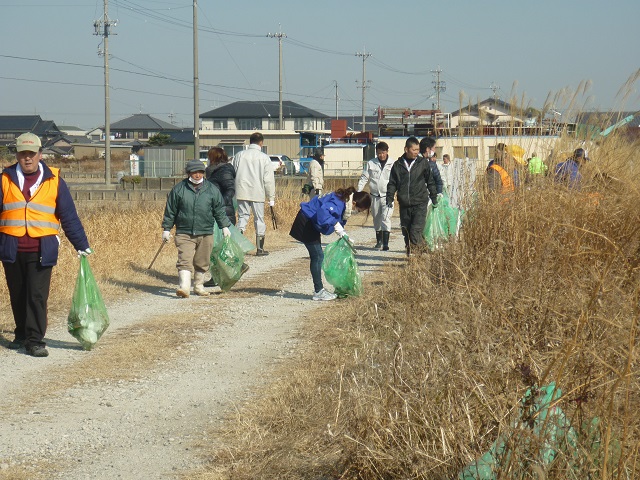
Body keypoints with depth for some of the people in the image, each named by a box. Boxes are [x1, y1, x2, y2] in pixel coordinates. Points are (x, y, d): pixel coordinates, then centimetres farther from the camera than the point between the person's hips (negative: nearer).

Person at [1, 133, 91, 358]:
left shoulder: (53, 180, 4)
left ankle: (35, 340, -3)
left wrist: (81, 244, 5)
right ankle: (21, 335, 26)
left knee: (37, 296, -8)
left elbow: (69, 216, 6)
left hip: (41, 250, -2)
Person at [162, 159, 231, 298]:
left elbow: (219, 210, 13)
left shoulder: (212, 189, 7)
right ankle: (184, 287, -20)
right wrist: (166, 229, 6)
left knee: (202, 263, 10)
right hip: (184, 233, -2)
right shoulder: (178, 189, 2)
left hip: (205, 234, 2)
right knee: (184, 261, -14)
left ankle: (199, 286, 25)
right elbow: (170, 211, 7)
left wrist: (224, 226, 8)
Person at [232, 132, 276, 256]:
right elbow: (269, 179, -4)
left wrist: (234, 192, 17)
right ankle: (260, 248, 12)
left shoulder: (239, 155, 3)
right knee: (259, 219, 8)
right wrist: (271, 197, 3)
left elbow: (233, 175, 8)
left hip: (242, 193, 2)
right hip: (257, 194, -2)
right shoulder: (264, 158, -4)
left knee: (242, 217, 7)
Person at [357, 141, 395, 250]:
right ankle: (379, 241, 29)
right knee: (377, 220, 13)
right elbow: (364, 178, 7)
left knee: (386, 218, -14)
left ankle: (385, 243, -17)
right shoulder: (370, 164, 4)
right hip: (375, 196, 3)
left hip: (387, 196, -3)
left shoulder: (393, 164, -1)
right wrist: (358, 192, -2)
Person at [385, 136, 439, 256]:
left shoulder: (423, 163, 3)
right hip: (404, 204, 3)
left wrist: (434, 198, 13)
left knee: (416, 230, -15)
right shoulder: (398, 165, 6)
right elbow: (392, 183, 11)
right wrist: (389, 199, 1)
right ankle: (409, 252, 19)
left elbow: (430, 182, 11)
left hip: (420, 202, -3)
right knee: (406, 231, 8)